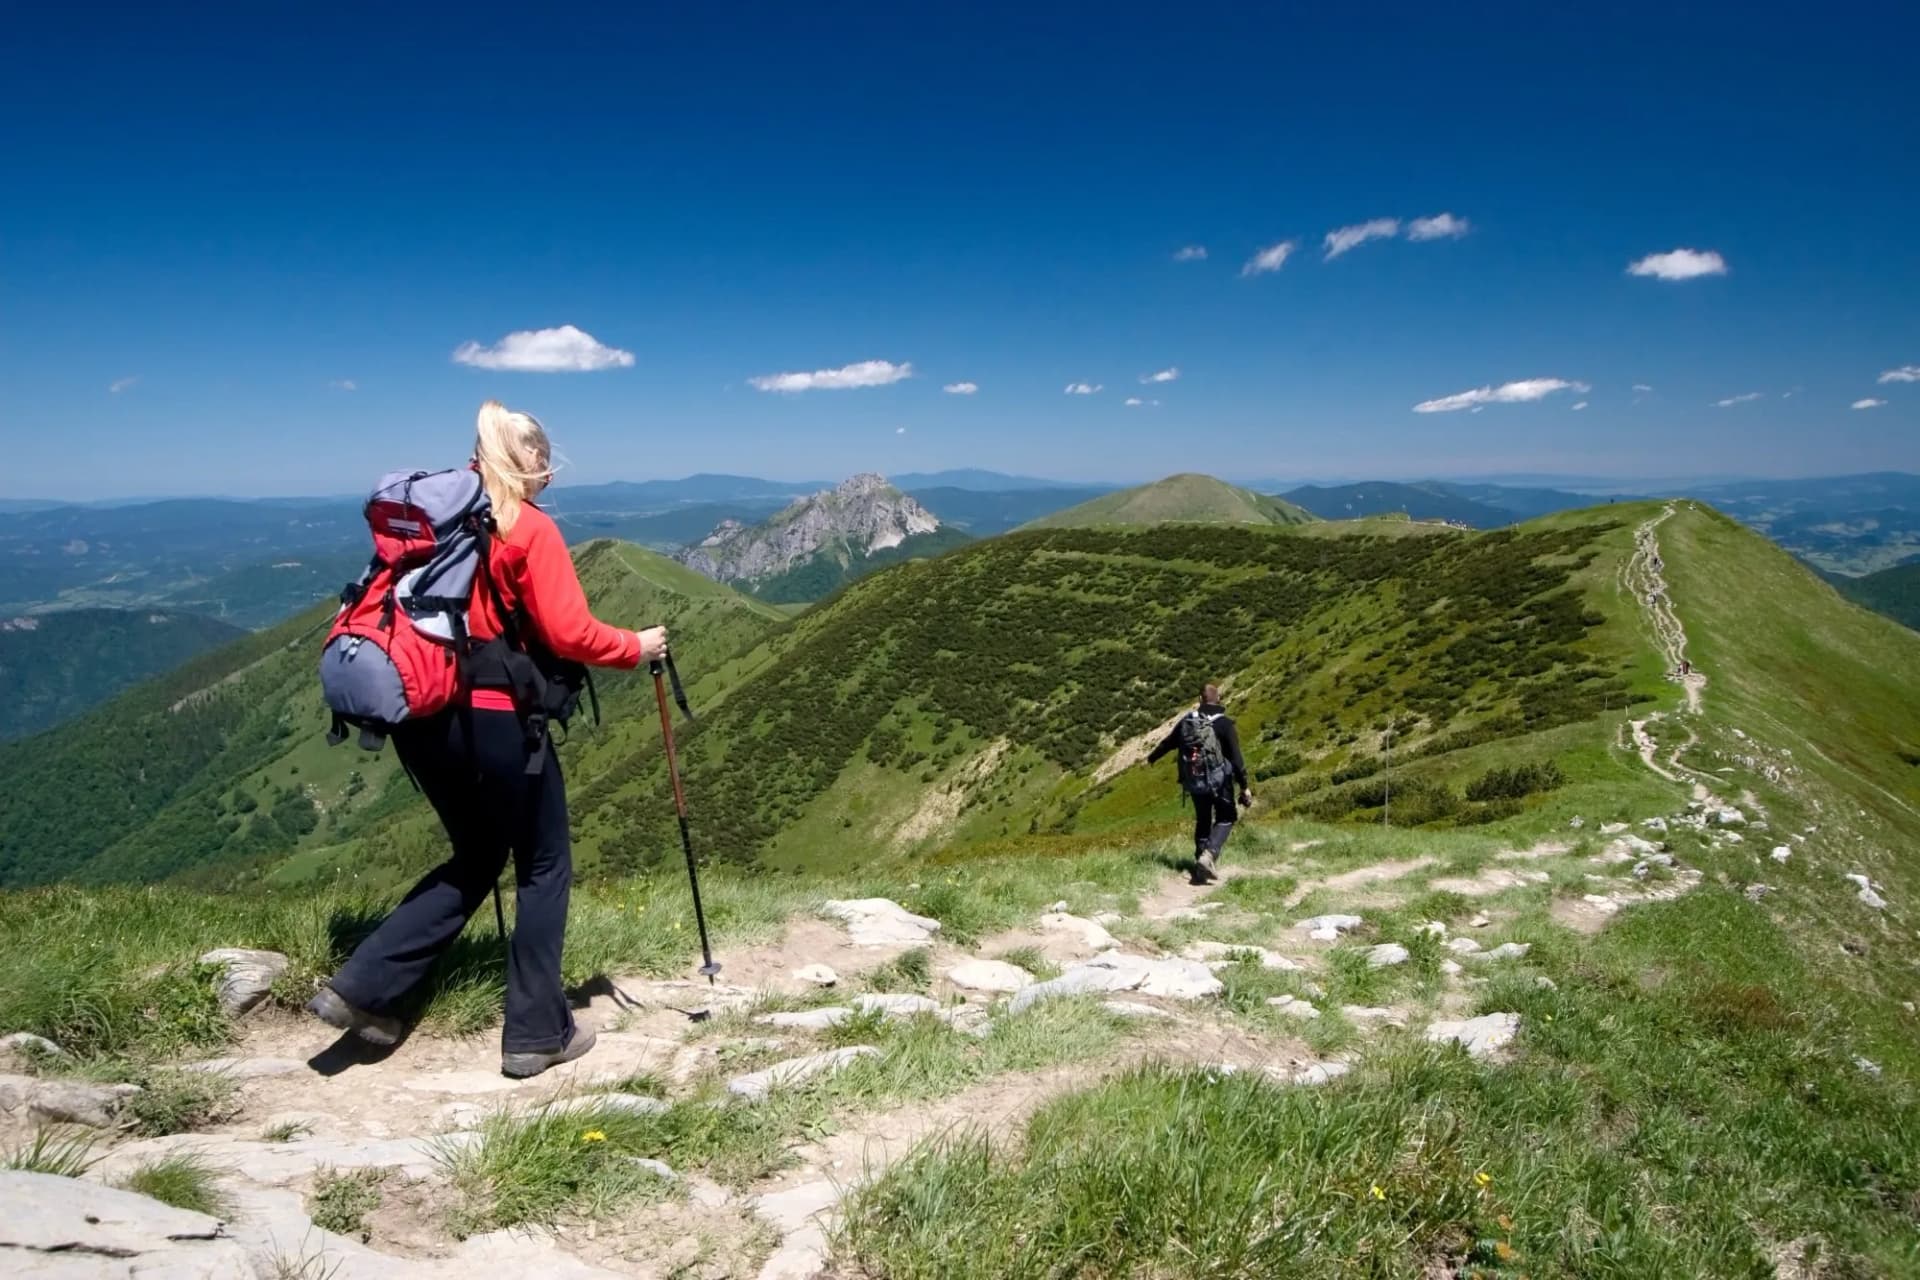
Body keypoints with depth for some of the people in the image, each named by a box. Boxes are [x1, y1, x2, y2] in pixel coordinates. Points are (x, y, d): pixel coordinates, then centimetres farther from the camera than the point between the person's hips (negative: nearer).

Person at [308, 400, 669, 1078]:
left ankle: (360, 988, 18)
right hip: (493, 720, -7)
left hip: (419, 717, 7)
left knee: (475, 858, 23)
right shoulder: (530, 528, -10)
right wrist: (637, 647, 0)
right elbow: (569, 635, -15)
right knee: (543, 867, 9)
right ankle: (537, 1034, 15)